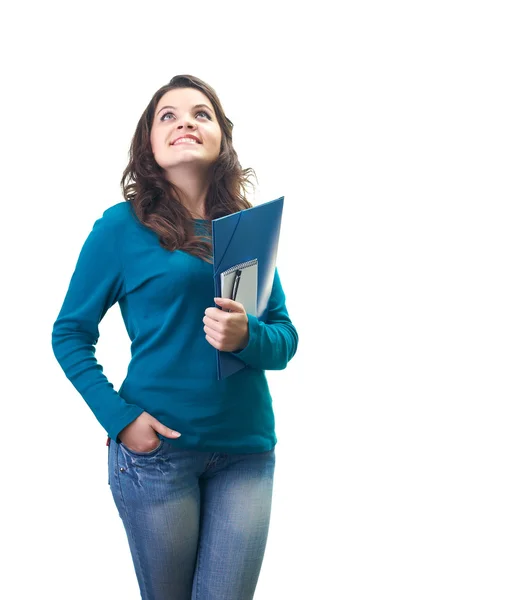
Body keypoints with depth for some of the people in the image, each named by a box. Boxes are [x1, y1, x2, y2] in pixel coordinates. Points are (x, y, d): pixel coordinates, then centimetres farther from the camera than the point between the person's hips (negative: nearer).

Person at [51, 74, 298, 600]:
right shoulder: (123, 226, -2)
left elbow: (286, 339, 8)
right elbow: (70, 334, 1)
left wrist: (246, 336, -15)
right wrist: (118, 417, -11)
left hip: (246, 452, 3)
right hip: (157, 447, -3)